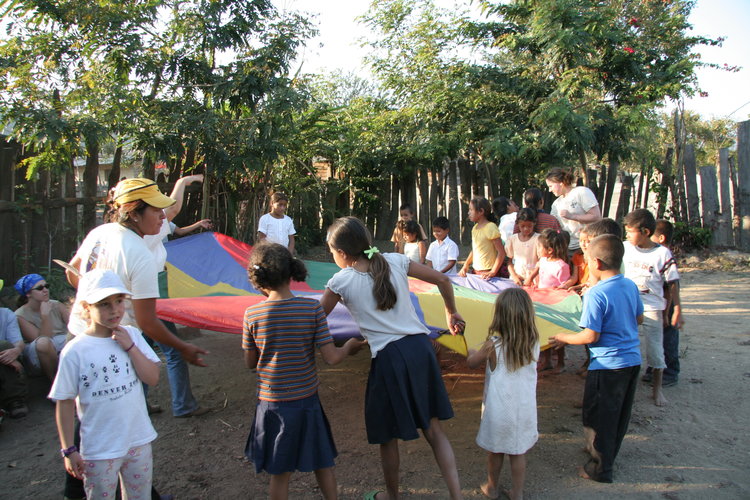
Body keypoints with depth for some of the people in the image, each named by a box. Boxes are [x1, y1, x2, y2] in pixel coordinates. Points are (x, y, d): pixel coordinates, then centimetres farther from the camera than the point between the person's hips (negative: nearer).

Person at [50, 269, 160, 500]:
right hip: (99, 451, -3)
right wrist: (69, 450, -6)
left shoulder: (132, 335, -4)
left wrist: (130, 347, -19)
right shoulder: (75, 351, -15)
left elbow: (152, 378, -9)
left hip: (139, 440, 4)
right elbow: (65, 403, -8)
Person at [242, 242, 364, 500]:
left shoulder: (252, 314, -11)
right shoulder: (312, 308, -13)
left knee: (280, 473, 17)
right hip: (306, 401, 0)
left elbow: (250, 362, 1)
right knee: (323, 463, 21)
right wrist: (349, 346, 6)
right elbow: (331, 357, -14)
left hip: (271, 402, 0)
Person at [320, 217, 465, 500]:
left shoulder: (341, 281, -5)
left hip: (389, 357, -4)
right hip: (420, 347, 4)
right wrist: (451, 313, 22)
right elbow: (442, 280, 8)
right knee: (433, 428, 15)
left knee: (388, 436, 18)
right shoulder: (395, 261, 4)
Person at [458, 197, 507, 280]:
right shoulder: (475, 228, 9)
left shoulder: (490, 227, -14)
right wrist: (465, 266, 7)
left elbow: (501, 252, -16)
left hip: (487, 273, -7)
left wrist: (493, 272, -20)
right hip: (476, 272, 7)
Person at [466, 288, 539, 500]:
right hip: (524, 409, 2)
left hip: (498, 410, -2)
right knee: (518, 453, 17)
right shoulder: (534, 343, -10)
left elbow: (472, 362, -2)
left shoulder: (493, 344, -19)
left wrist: (472, 352, 19)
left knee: (494, 451, 18)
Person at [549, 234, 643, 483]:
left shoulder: (596, 294, -23)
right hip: (633, 360, 8)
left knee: (600, 416, 9)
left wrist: (564, 338, -7)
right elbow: (639, 318, 14)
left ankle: (601, 468, 23)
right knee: (620, 414, 22)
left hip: (608, 365, -8)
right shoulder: (631, 286, 0)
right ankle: (607, 453, 42)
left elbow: (591, 336, -22)